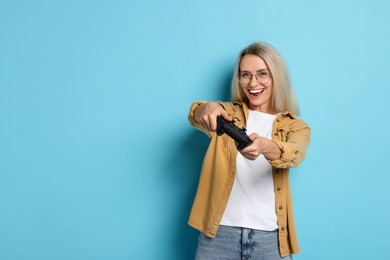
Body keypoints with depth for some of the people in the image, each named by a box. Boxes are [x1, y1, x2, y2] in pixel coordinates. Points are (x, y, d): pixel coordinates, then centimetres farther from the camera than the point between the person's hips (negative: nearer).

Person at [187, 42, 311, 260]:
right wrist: (207, 109, -38)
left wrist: (264, 146, -39)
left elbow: (295, 154, -18)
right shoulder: (228, 112, 6)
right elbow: (196, 116, -15)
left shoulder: (295, 126, 4)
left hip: (270, 236, 0)